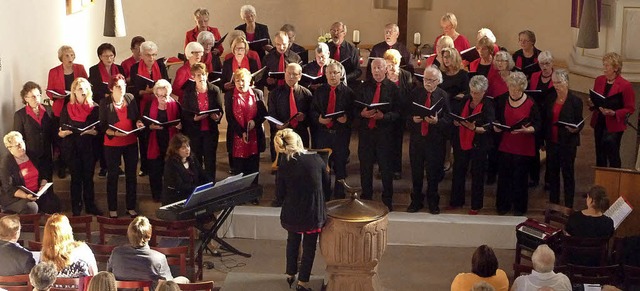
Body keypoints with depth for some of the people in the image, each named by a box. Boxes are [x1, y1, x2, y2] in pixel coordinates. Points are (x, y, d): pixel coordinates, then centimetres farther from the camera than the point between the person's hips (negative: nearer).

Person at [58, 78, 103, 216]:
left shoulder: (94, 107, 2)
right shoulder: (67, 108, 3)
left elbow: (99, 129, 1)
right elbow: (61, 131, 3)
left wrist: (92, 131, -19)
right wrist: (64, 132, -19)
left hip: (89, 148, 1)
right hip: (72, 148, 0)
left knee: (88, 178, 8)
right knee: (76, 178, 4)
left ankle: (90, 206, 19)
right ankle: (76, 208, 11)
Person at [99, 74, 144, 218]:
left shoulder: (130, 98, 0)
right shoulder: (105, 103, -10)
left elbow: (137, 116, 12)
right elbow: (103, 126, -10)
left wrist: (138, 122, -9)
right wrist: (115, 133, -25)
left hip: (131, 143, 4)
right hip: (113, 144, -4)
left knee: (131, 175, 12)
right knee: (112, 176, 8)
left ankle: (131, 207, 25)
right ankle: (112, 209, 18)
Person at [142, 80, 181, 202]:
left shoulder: (175, 105, 1)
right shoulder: (150, 106, 2)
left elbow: (182, 122, 5)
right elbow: (144, 123, 3)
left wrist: (179, 125, -17)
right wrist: (152, 126, -16)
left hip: (171, 142, 0)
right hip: (155, 143, 1)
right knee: (155, 169, 4)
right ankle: (156, 195, 19)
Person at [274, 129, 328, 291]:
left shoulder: (283, 167, -13)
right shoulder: (316, 160, -15)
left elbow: (282, 191, -1)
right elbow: (326, 185, -2)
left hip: (292, 213, 2)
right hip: (314, 213, -2)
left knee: (292, 241, 26)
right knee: (309, 247, 14)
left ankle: (290, 274, 39)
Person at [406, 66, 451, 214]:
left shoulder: (443, 96, -5)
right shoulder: (415, 92, 2)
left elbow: (448, 119, -6)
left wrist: (437, 121, -24)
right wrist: (413, 119, -14)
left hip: (435, 139, -2)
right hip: (416, 137, 2)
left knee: (433, 173, 8)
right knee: (416, 172, 10)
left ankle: (433, 202, 24)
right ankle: (416, 201, 25)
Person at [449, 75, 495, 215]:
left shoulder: (488, 105, -9)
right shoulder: (464, 100, 3)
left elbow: (489, 128, -14)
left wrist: (474, 128, -30)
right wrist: (456, 122, -12)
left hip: (478, 144, -4)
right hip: (461, 142, 4)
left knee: (477, 174, 6)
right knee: (458, 171, 12)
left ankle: (476, 205, 19)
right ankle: (456, 200, 27)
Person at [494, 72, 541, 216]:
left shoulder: (530, 104, -8)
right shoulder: (502, 102, 4)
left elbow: (537, 126, -7)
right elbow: (497, 119, 16)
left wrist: (526, 130, -25)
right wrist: (496, 127, -5)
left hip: (523, 148, -3)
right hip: (505, 146, 3)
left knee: (520, 178, 4)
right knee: (504, 176, 7)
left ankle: (519, 207, 19)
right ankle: (503, 205, 22)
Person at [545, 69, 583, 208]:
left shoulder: (575, 101, -9)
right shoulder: (550, 99, 5)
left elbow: (580, 122, -6)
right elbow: (545, 120, 9)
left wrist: (575, 129, -28)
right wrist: (543, 140, 8)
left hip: (568, 143, -5)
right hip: (552, 142, 5)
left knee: (568, 173, 3)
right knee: (552, 172, 11)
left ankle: (568, 206, 11)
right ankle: (553, 203, 22)